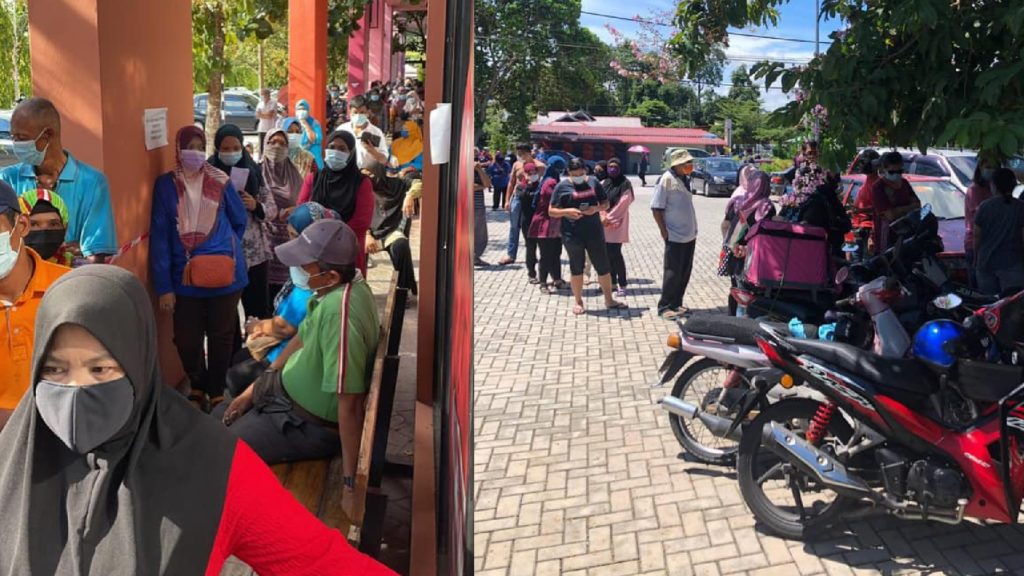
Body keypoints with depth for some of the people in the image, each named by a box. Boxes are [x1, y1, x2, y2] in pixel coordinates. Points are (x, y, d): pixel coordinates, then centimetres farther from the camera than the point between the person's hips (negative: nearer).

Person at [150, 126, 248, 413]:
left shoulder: (220, 181, -2)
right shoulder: (165, 185, -4)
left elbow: (240, 221, 11)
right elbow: (159, 237, -6)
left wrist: (224, 250, 11)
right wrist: (163, 285, -9)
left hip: (224, 275, 0)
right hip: (185, 278, 0)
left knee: (221, 337, 13)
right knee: (187, 339, 9)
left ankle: (217, 390, 33)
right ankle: (198, 386, 36)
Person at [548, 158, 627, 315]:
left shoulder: (594, 182, 5)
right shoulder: (562, 186, -2)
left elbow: (605, 203, 10)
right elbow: (551, 211, -1)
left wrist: (596, 209, -11)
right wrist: (567, 211, -19)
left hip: (594, 232, 2)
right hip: (572, 235, -2)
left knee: (603, 267, 7)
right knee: (576, 268, 8)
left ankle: (609, 300, 21)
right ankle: (578, 302, 22)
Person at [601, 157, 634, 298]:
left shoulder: (625, 184, -4)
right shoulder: (604, 183, 12)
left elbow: (622, 204, -11)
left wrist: (609, 218, -13)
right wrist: (603, 217, -9)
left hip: (617, 223, -5)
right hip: (604, 223, 5)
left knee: (615, 254, -11)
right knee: (607, 254, 6)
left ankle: (622, 284, -6)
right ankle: (612, 281, 18)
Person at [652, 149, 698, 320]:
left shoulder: (685, 178, 10)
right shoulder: (666, 179, -14)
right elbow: (656, 208, -15)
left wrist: (693, 228, 14)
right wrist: (664, 231, -17)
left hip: (690, 235, 8)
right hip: (675, 236, -8)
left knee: (685, 272, 11)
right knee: (673, 273, -4)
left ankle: (676, 304, 21)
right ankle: (664, 307, 5)